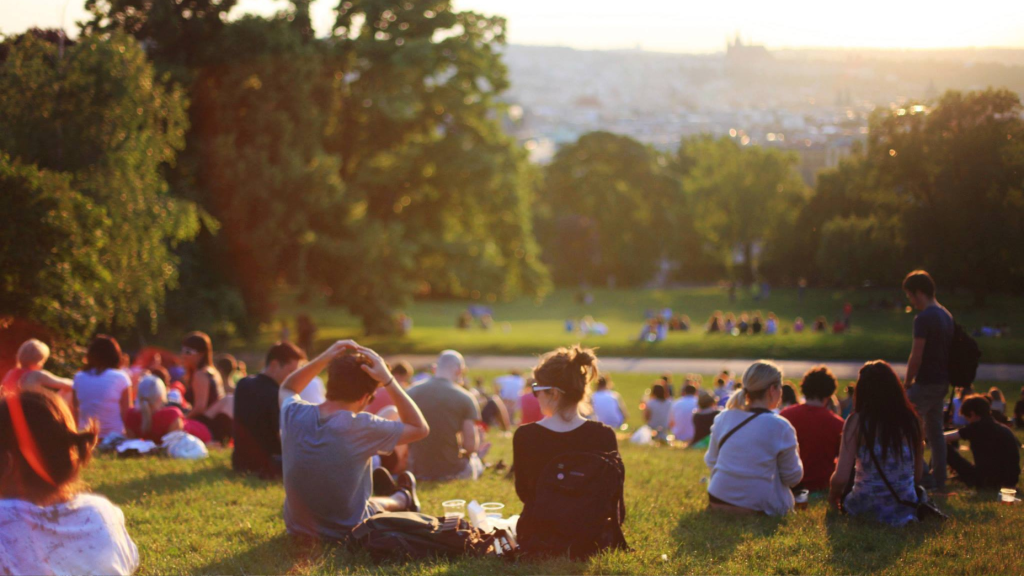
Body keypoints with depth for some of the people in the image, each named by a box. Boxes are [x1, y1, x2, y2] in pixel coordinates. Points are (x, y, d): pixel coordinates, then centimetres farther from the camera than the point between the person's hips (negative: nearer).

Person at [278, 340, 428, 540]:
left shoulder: (293, 414, -15)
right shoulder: (361, 427, -28)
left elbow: (286, 389, 11)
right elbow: (420, 428, -13)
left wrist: (323, 359, -3)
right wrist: (388, 381, -18)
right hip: (346, 533, -5)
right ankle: (402, 499, 59)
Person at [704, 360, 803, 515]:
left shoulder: (723, 418, 1)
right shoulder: (780, 427, -13)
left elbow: (710, 461, 10)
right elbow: (793, 478, -3)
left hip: (717, 503, 6)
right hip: (758, 508, -6)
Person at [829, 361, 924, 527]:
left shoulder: (857, 421, -11)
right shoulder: (911, 420, -3)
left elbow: (841, 477, -14)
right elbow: (918, 475, 5)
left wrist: (832, 495, 8)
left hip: (867, 508, -1)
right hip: (906, 511, 2)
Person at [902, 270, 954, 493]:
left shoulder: (924, 318, -17)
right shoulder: (946, 315, 12)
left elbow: (916, 356, -19)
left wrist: (907, 382, -7)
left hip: (926, 382, -9)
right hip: (942, 382, 9)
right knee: (935, 431, 13)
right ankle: (939, 481, 15)